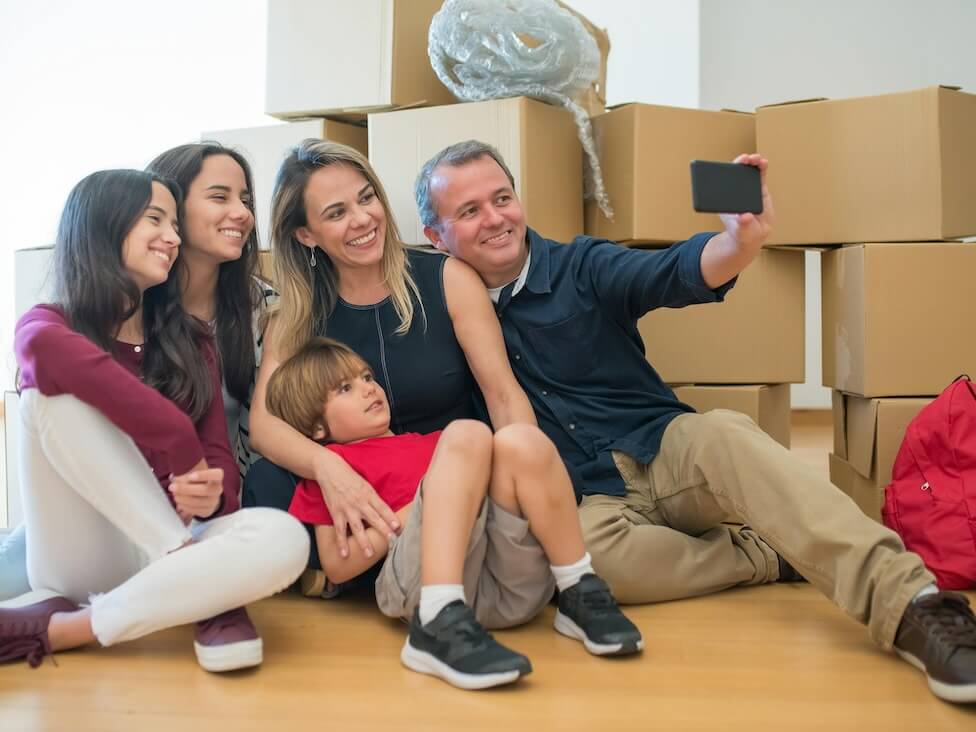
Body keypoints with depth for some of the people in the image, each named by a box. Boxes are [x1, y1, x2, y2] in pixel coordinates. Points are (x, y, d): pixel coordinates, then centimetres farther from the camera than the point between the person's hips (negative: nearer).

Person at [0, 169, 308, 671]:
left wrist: (212, 495, -24)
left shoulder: (190, 342, 10)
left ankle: (54, 628, -22)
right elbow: (46, 350, -29)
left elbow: (219, 457, 1)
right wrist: (183, 454, -30)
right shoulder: (44, 326, -1)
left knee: (283, 539, -28)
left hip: (161, 551, 2)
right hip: (76, 563, -2)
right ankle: (204, 590, -24)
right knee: (56, 390, -24)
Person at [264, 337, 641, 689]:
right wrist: (409, 516, -5)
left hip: (512, 580, 5)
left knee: (520, 440, -15)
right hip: (425, 580, -4)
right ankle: (439, 625, -35)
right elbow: (337, 565, 6)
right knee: (466, 433, -21)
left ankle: (581, 594, -13)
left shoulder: (432, 442, 36)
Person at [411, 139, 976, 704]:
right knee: (583, 552, -36)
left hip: (664, 454, 0)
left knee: (722, 435, -34)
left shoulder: (581, 267, -2)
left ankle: (908, 604, -42)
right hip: (586, 499, 0)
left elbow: (675, 273, -21)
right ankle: (772, 555, -15)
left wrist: (743, 241, -43)